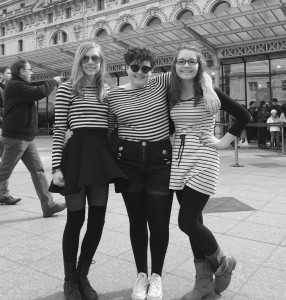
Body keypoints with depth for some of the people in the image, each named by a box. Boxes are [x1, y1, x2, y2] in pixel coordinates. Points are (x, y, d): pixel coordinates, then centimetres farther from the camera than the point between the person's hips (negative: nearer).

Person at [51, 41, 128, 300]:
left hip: (101, 155, 5)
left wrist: (115, 156, 13)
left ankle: (83, 276, 26)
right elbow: (59, 129, -4)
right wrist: (57, 166, -10)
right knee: (76, 218, 2)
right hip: (77, 153, -4)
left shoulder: (107, 91, 15)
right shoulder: (67, 88, 1)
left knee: (98, 220, 5)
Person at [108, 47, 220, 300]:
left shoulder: (161, 83, 3)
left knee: (159, 221, 2)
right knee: (137, 221, 10)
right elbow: (108, 128, 14)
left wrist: (208, 89, -10)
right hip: (129, 160, 1)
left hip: (160, 158, -1)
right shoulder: (114, 95, 5)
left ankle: (156, 276, 25)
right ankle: (141, 275, 29)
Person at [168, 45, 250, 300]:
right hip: (179, 162, 5)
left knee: (187, 222, -8)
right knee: (193, 222, 10)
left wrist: (225, 142, -7)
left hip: (203, 161, -5)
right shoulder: (171, 95, 7)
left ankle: (222, 263, 21)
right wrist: (170, 146, 5)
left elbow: (243, 115, -3)